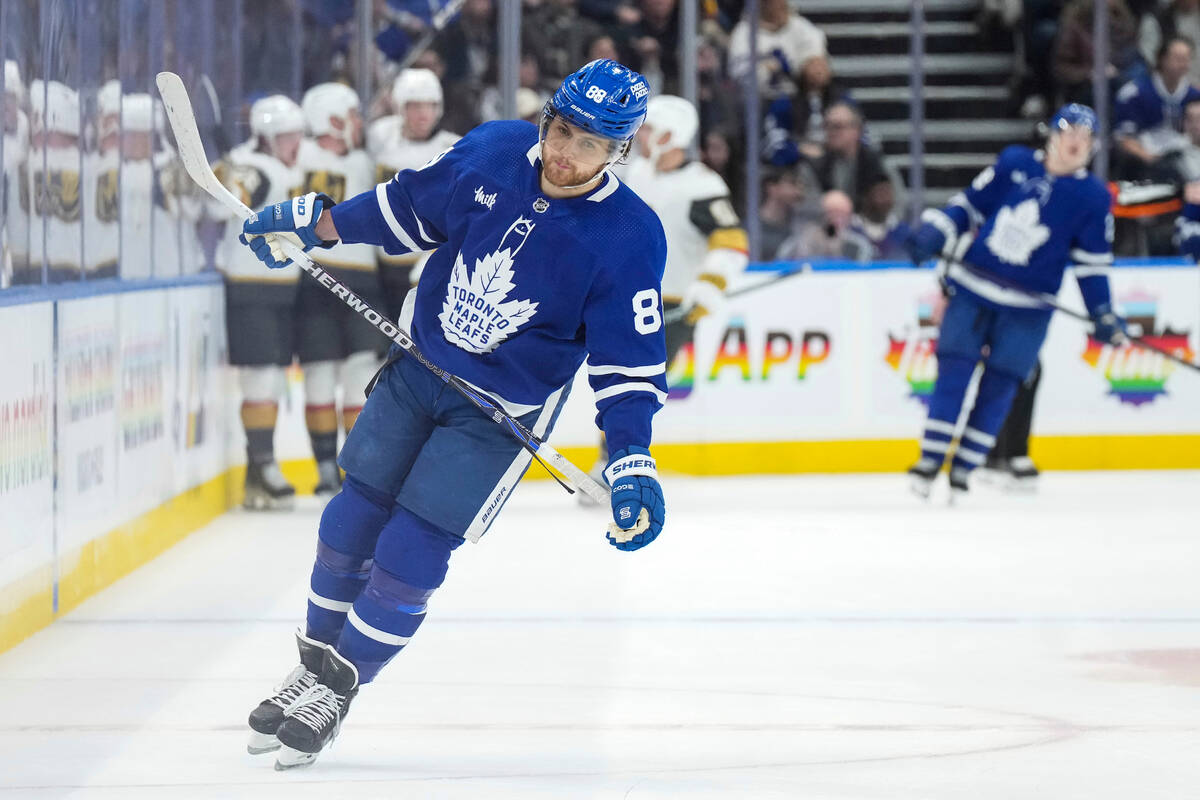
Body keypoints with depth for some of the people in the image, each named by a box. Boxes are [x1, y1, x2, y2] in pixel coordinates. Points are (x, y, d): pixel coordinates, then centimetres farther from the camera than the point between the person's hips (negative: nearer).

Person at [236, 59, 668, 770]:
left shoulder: (629, 238, -21)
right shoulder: (494, 152, -9)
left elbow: (629, 363, -17)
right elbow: (415, 205, 9)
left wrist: (632, 463, -26)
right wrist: (315, 223, 10)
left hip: (502, 413, -4)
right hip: (418, 365, 5)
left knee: (409, 559, -7)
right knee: (350, 524, 10)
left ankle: (337, 691, 12)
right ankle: (312, 669, 28)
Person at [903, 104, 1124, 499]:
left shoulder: (1093, 197, -1)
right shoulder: (1014, 163, 0)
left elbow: (1092, 262, 3)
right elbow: (970, 204, 8)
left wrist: (1102, 313, -3)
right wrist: (935, 232, -5)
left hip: (1027, 307, 0)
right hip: (973, 287, 0)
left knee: (999, 384, -2)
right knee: (954, 372, -5)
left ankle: (963, 469, 9)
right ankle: (929, 462, 1)